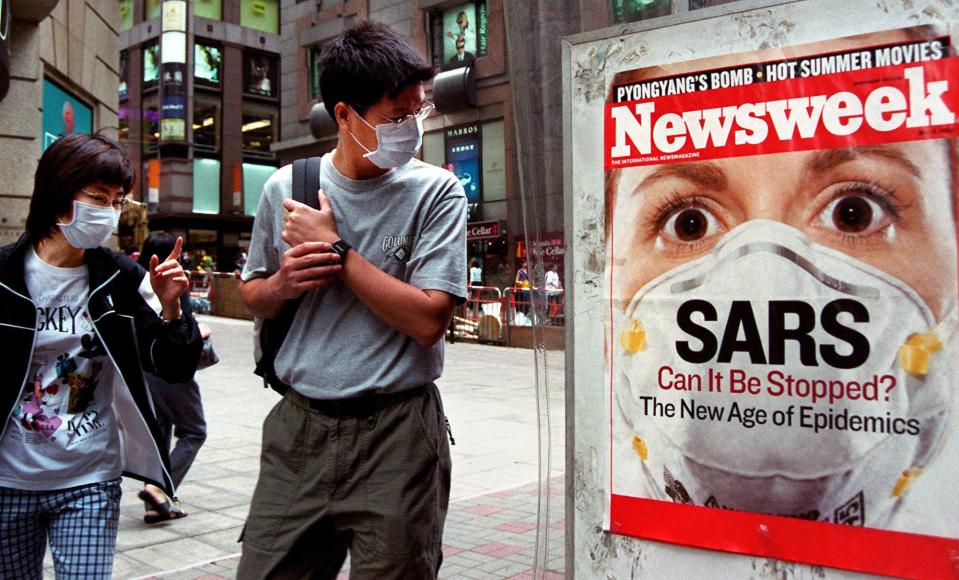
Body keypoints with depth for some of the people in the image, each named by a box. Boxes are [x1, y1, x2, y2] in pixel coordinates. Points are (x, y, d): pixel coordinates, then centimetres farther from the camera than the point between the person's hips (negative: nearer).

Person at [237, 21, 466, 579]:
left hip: (395, 437, -3)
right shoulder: (285, 187, 3)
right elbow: (251, 297, 16)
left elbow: (429, 319, -16)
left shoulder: (435, 192, -7)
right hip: (298, 428, 3)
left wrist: (335, 249, -15)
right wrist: (284, 283, -7)